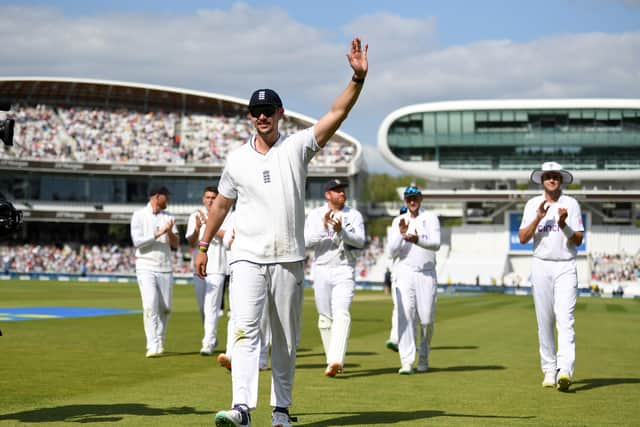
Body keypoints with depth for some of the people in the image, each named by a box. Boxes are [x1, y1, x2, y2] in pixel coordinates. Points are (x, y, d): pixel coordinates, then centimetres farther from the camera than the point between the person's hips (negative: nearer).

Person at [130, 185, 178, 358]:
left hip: (166, 268, 5)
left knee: (165, 307, 4)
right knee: (150, 306, -16)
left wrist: (170, 232, -12)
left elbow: (175, 245, 8)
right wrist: (159, 233, -16)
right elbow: (137, 241, -11)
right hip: (146, 267, -4)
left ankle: (160, 343, 19)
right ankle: (153, 346, -18)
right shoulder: (139, 216, -1)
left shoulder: (168, 217, 12)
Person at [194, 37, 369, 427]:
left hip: (289, 259, 0)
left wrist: (358, 77, -25)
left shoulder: (298, 147, 1)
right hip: (247, 258, 0)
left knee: (286, 339, 7)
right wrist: (203, 246, 19)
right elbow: (221, 204, 18)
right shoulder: (237, 159, 8)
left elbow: (338, 113, -11)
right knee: (246, 329, -15)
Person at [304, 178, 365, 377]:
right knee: (325, 317, 5)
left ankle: (336, 360, -30)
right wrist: (324, 227, -20)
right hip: (321, 270, 2)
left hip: (345, 271, -2)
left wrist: (341, 230, -21)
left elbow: (360, 241, -6)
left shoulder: (354, 215, 6)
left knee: (341, 314, -18)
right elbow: (307, 241, -6)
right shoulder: (315, 215, 6)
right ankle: (332, 360, 17)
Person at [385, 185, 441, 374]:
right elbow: (391, 252, 3)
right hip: (404, 272, 1)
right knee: (405, 316, -11)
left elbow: (436, 244, -11)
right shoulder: (398, 221, 11)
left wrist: (418, 239, -30)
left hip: (426, 274, -1)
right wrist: (400, 234, -12)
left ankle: (423, 357, 21)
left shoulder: (431, 218, 6)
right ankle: (407, 362, -13)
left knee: (427, 319, -2)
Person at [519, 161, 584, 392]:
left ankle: (565, 371, -23)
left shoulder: (571, 204, 4)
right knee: (544, 321, 4)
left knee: (565, 318, -13)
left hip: (566, 267, -2)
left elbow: (578, 240, -1)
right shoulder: (533, 205, 7)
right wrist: (539, 217, -13)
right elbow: (523, 238, -1)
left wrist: (564, 225, -18)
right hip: (541, 266, 2)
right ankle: (549, 370, 12)